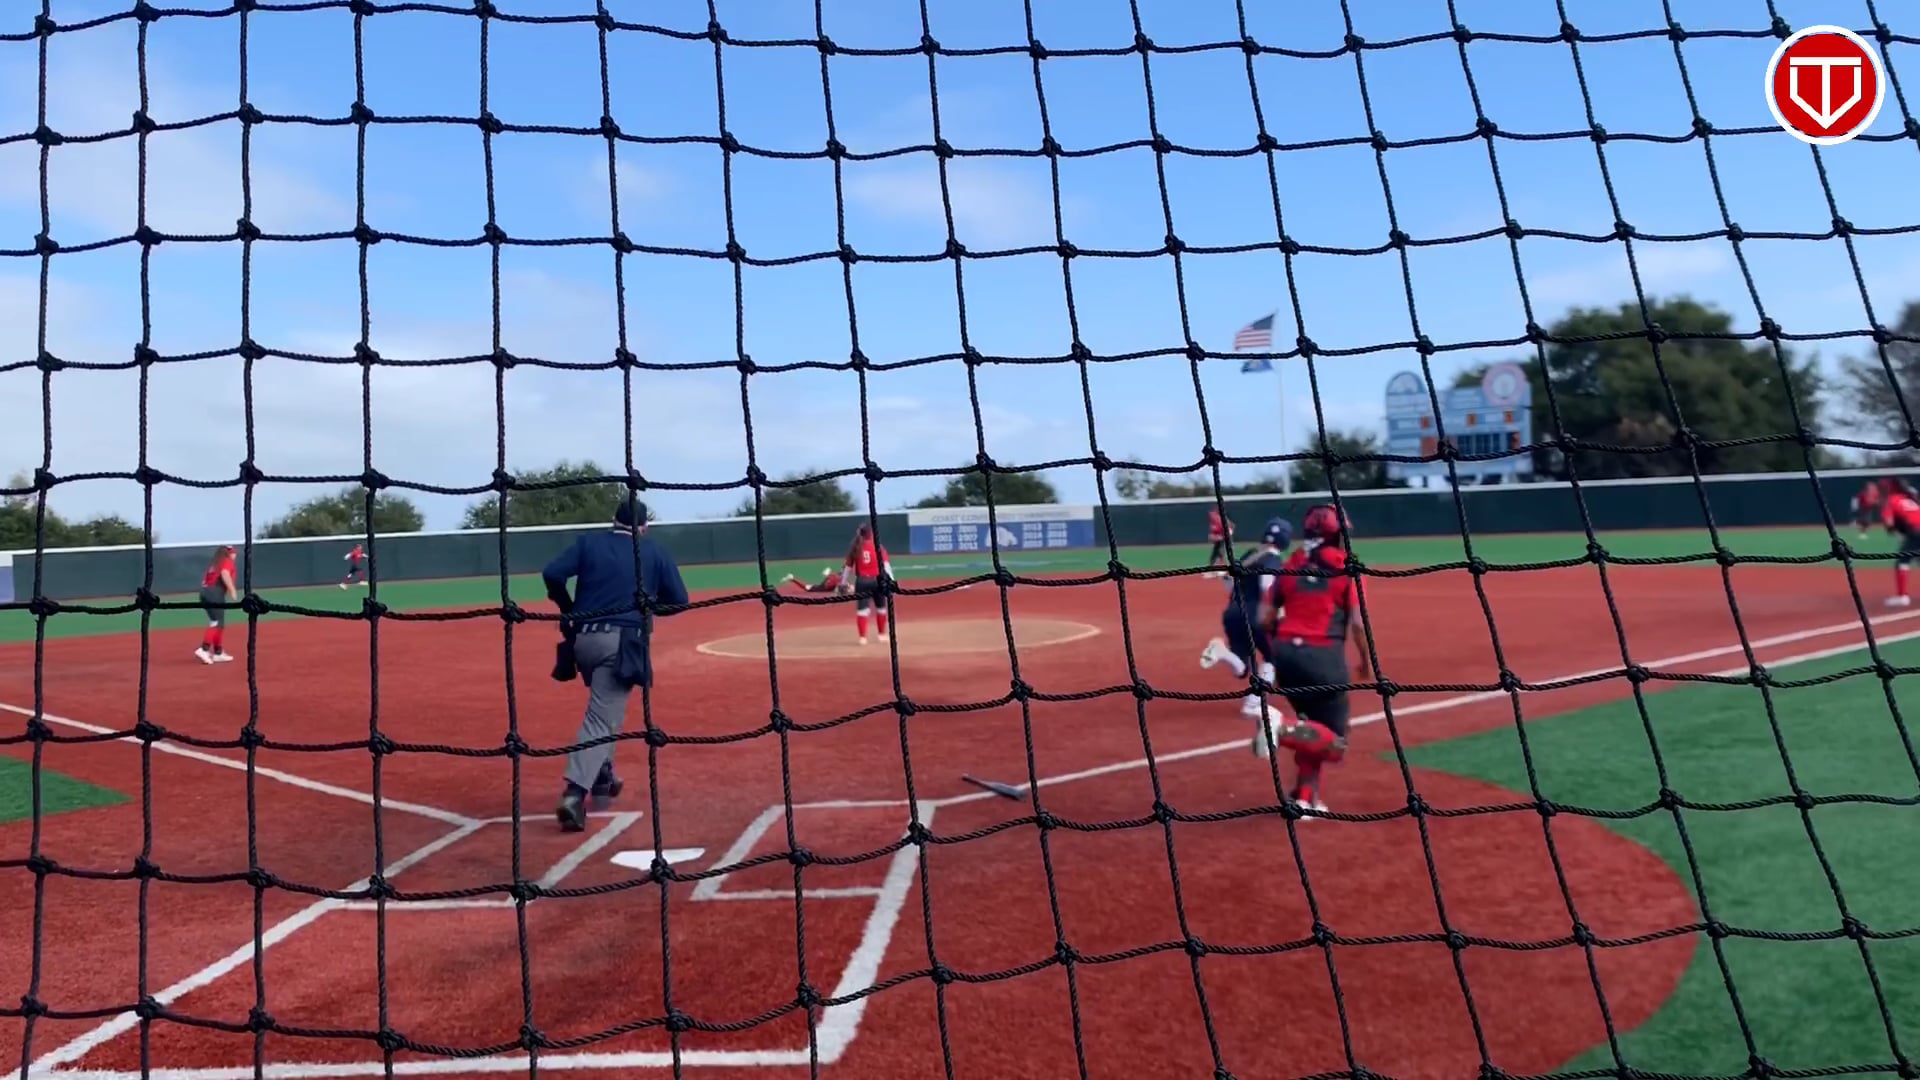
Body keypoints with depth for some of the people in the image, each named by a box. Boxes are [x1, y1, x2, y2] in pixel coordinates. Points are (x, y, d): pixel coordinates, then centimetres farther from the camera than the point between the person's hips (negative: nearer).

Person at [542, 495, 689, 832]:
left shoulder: (588, 542, 12)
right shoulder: (654, 551, 9)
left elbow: (552, 574, -1)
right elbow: (678, 600, 7)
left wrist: (568, 609, 13)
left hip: (583, 639, 4)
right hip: (622, 641, -4)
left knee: (603, 708, 27)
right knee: (603, 718, -8)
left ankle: (602, 775, 32)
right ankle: (574, 794, -23)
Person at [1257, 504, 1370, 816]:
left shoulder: (1289, 567, 9)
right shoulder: (1347, 569, -1)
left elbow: (1265, 619, 7)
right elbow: (1358, 623, -6)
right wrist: (1365, 661, 9)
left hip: (1285, 654, 5)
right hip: (1324, 656, -5)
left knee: (1313, 729, 24)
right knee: (1334, 742, 3)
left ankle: (1304, 798, 18)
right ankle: (1283, 730, -24)